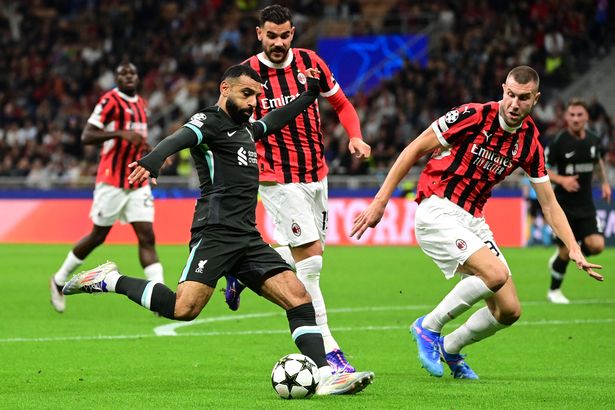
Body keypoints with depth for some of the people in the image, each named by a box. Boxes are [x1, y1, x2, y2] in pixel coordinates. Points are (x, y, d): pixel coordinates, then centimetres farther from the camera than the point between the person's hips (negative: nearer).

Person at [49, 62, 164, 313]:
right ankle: (59, 280, 26)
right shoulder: (110, 101, -10)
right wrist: (120, 133, -29)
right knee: (98, 236, 6)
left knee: (147, 237, -5)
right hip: (112, 182, -6)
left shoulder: (141, 104, 14)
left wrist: (144, 146, 8)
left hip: (137, 183, 6)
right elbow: (87, 136, -17)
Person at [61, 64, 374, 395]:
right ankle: (110, 281, -2)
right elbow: (179, 139, -24)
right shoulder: (210, 122, -2)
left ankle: (327, 376, -8)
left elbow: (274, 121, 46)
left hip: (247, 238, 8)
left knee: (298, 296, -5)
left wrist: (309, 95, 44)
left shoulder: (245, 129, 24)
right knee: (184, 309, -21)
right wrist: (152, 161, -45)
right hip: (216, 232, -8)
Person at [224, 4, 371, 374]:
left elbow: (341, 103, 14)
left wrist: (355, 136, -3)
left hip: (316, 173, 6)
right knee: (310, 257, -13)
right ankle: (327, 349, -10)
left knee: (310, 253, 13)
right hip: (279, 179, -6)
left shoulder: (310, 62, 2)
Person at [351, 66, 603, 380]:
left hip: (473, 221, 6)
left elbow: (549, 204, 9)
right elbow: (414, 150, -8)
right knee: (496, 273, -27)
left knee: (509, 311, 0)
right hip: (437, 211, -6)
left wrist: (573, 249, -4)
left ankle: (450, 348, 27)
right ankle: (429, 327, -7)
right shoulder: (473, 116, -14)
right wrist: (380, 201, -10)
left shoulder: (530, 143, 3)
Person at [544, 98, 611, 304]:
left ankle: (561, 257, 20)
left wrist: (604, 182, 14)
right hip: (563, 205, -4)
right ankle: (554, 291, 24)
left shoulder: (593, 139, 1)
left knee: (597, 245, -11)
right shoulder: (559, 142, -14)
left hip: (586, 205, 4)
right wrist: (561, 180, -24)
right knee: (566, 250, -1)